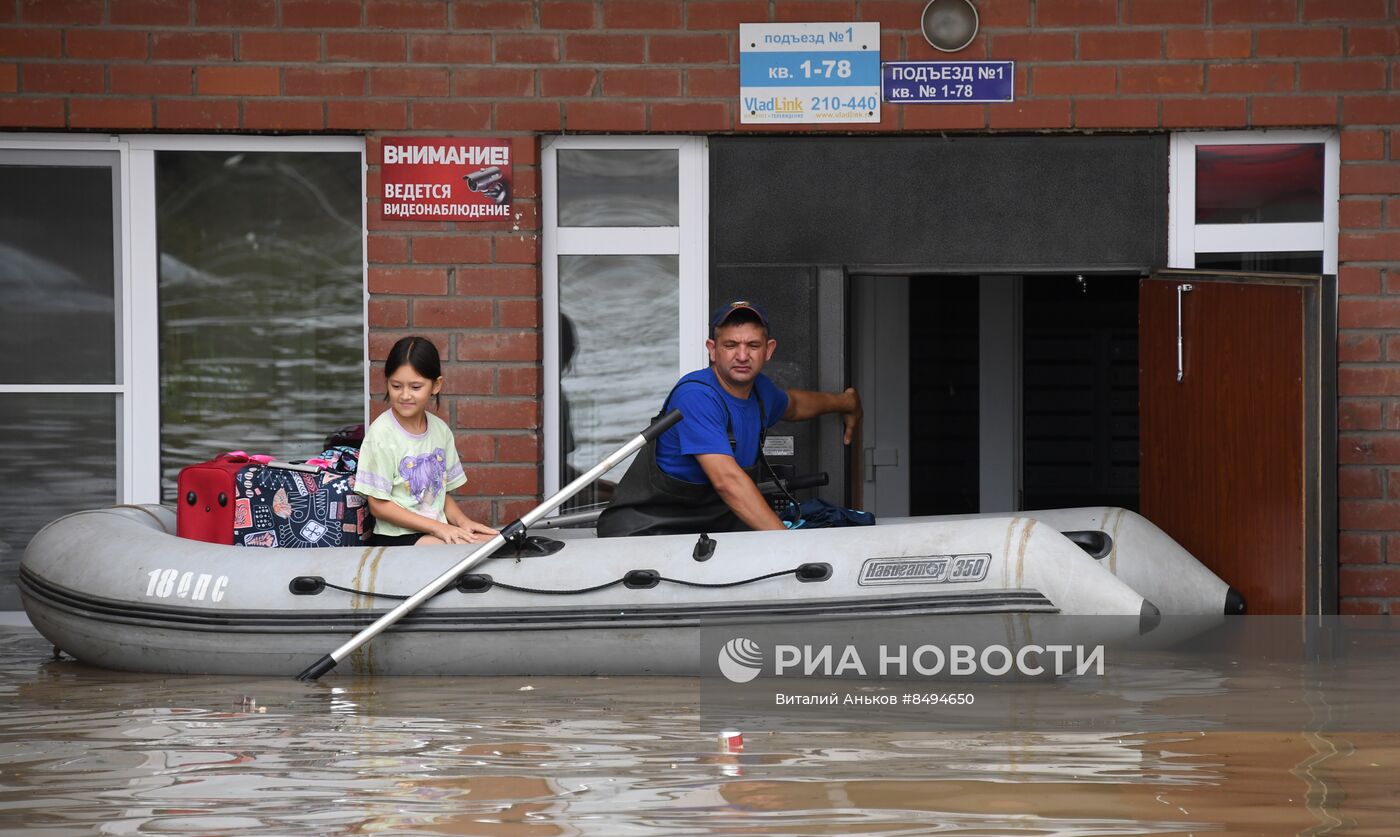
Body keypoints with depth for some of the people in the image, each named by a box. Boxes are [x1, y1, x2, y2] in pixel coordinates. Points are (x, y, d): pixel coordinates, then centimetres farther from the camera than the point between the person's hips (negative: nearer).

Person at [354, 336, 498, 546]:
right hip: (396, 537, -6)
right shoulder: (381, 434, -10)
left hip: (439, 531, 6)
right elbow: (379, 506, -11)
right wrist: (436, 527, -15)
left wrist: (463, 522, -5)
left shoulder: (440, 430, 8)